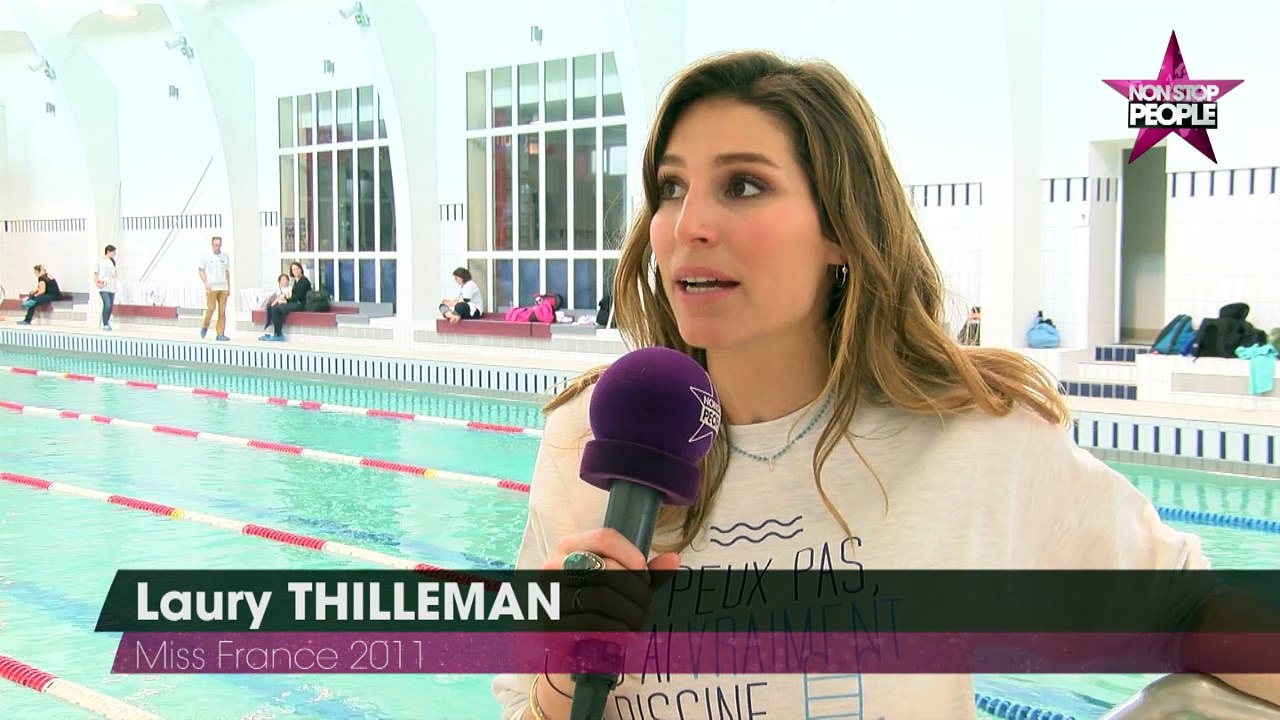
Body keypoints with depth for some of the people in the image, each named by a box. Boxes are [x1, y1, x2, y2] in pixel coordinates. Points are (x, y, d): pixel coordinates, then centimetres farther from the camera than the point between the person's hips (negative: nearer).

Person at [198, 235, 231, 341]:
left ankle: (221, 334, -1)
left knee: (222, 311, -2)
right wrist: (206, 283, -8)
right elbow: (201, 271, 6)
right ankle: (205, 326, 17)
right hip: (211, 287, -3)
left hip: (223, 287, 3)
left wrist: (229, 288, 15)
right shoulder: (207, 257, 1)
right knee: (210, 309, -10)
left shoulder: (226, 257, 10)